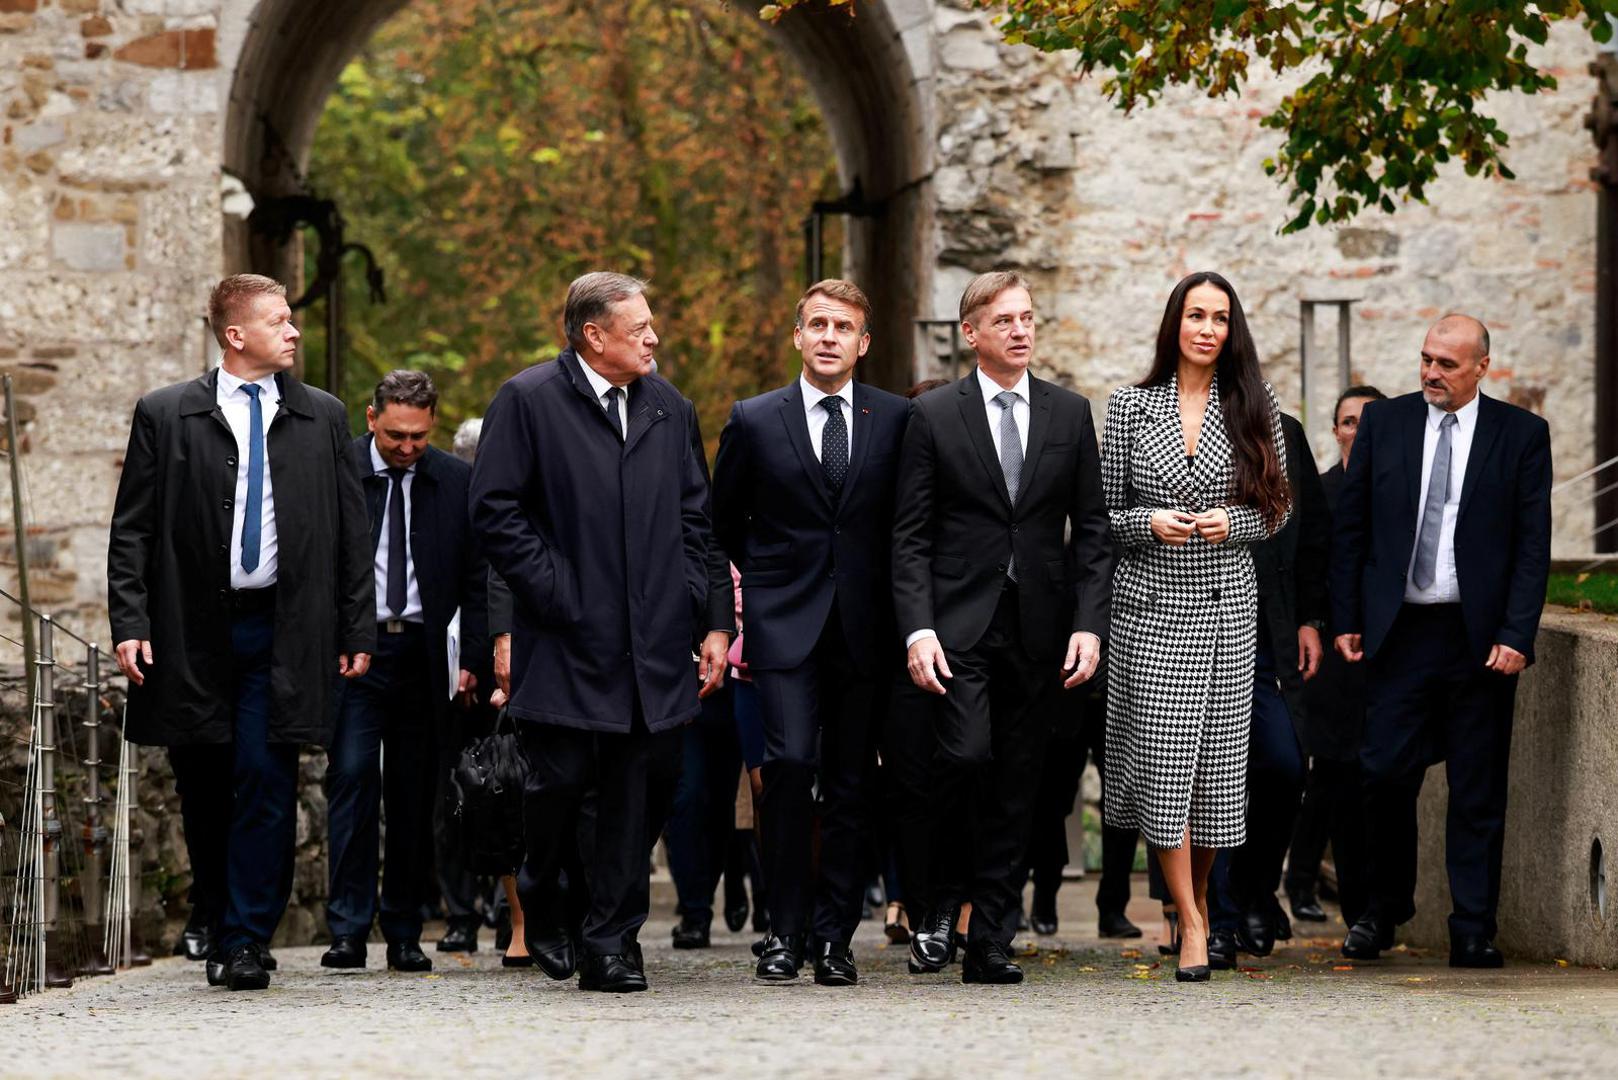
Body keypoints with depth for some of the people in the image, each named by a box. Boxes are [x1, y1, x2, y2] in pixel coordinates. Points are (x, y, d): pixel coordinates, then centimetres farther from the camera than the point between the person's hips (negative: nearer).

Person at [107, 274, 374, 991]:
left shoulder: (323, 418, 10)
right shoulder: (164, 416, 4)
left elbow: (350, 532, 11)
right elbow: (132, 531, 3)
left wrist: (358, 630, 6)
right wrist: (130, 624, -7)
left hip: (281, 633, 0)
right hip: (192, 633, 0)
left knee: (266, 783, -9)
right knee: (204, 792, 6)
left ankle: (247, 940, -6)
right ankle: (218, 927, 22)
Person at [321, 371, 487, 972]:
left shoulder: (457, 482, 6)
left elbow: (476, 578, 10)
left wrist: (471, 659, 3)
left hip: (423, 652, 2)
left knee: (415, 796, 5)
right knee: (352, 781, -11)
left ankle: (404, 935, 11)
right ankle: (348, 929, -10)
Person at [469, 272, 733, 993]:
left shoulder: (670, 409, 14)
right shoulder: (528, 400, -2)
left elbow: (697, 522, 16)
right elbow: (496, 511, -5)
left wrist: (713, 622, 10)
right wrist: (552, 595, -12)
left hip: (656, 647, 4)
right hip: (568, 643, -4)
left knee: (641, 793, 1)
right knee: (560, 782, -3)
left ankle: (611, 945, 8)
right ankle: (541, 902, 25)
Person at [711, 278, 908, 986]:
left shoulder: (897, 420, 6)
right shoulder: (754, 422, 5)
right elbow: (722, 525, 16)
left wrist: (908, 617, 8)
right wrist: (737, 610, 16)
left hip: (865, 628, 1)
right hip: (784, 625, -1)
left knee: (850, 784, 2)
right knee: (791, 762, -16)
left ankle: (833, 938, 8)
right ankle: (785, 933, -8)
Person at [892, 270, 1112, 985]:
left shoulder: (1070, 414, 9)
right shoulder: (933, 415, 2)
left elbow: (1091, 528, 9)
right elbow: (910, 536, 0)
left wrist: (1089, 624, -2)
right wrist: (917, 629, -11)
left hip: (1038, 629, 3)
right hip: (960, 624, -3)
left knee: (1016, 788, 3)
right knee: (966, 756, -19)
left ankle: (989, 943, 9)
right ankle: (934, 902, 4)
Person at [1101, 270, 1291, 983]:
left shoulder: (1253, 407, 5)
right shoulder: (1131, 405, 4)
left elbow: (1277, 509, 9)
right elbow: (1105, 509, 7)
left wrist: (1231, 522, -10)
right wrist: (1150, 523, -12)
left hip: (1226, 603, 1)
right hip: (1150, 603, -1)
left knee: (1217, 757, 2)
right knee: (1162, 757, -8)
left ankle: (1196, 895, 22)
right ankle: (1192, 924, -6)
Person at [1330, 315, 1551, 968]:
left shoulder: (1521, 435, 2)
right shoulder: (1384, 424, 7)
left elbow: (1534, 545, -1)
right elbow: (1350, 527, 10)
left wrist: (1516, 637, -10)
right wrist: (1345, 619, 3)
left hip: (1480, 638, -1)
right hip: (1399, 632, 1)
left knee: (1478, 792, 2)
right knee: (1386, 773, -5)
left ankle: (1473, 934, 7)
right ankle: (1384, 908, 15)